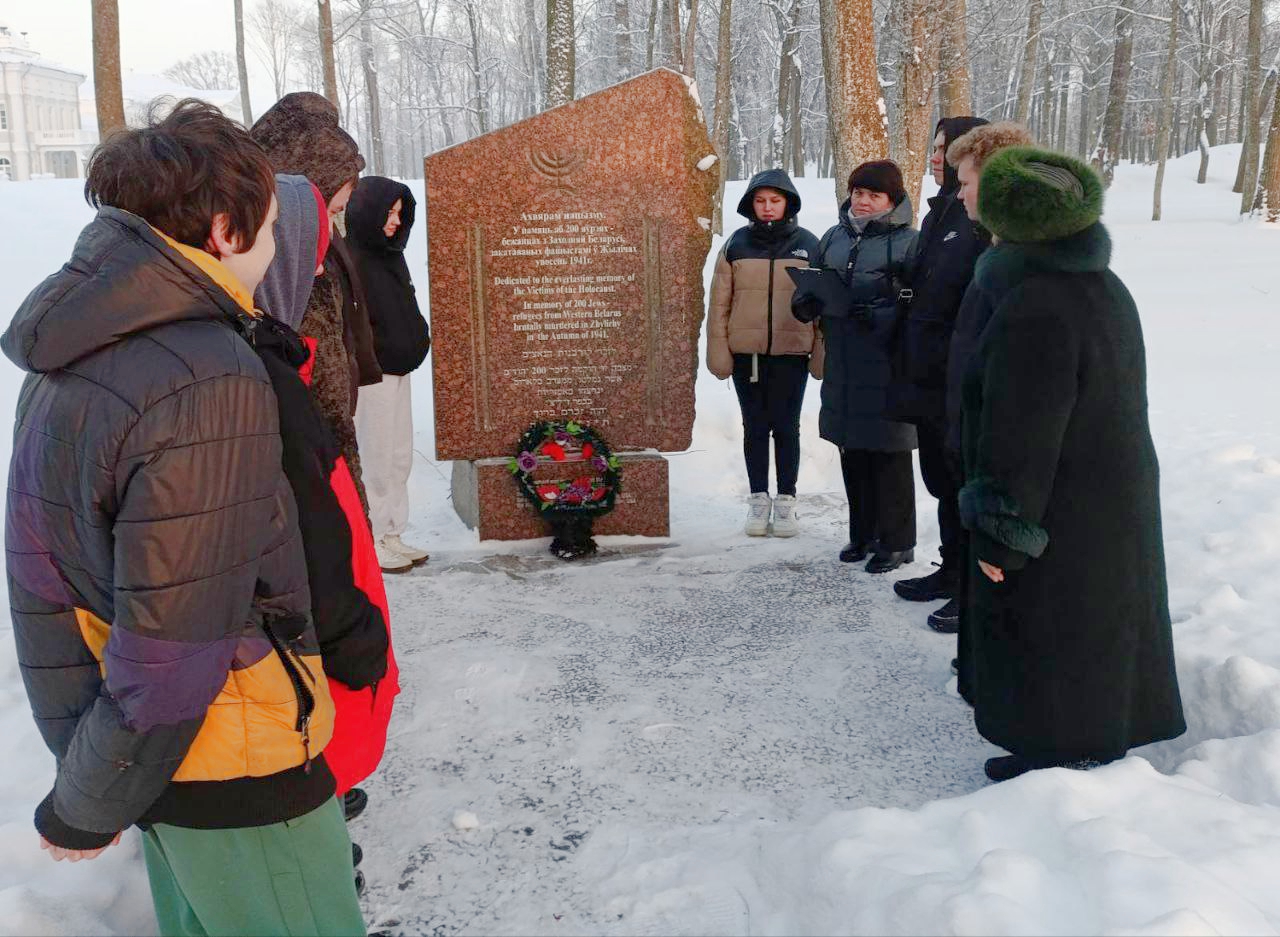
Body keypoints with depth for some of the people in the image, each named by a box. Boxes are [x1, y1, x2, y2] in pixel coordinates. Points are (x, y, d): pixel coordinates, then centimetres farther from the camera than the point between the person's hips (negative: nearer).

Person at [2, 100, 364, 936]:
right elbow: (171, 652, -26)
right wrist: (85, 813, -11)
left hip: (158, 763, 8)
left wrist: (77, 748, 10)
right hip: (239, 770, -8)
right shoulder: (209, 386, -27)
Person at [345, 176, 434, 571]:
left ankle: (392, 536, 21)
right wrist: (386, 350, -15)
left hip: (398, 371, 9)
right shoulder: (350, 259, -14)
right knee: (376, 458, -3)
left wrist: (416, 341, 11)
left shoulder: (390, 256, 14)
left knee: (400, 457, 12)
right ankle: (372, 543, 8)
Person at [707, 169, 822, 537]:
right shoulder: (737, 245, 4)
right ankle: (759, 500, 19)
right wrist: (718, 350, -1)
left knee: (786, 427, 4)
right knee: (755, 427, 9)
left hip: (792, 353, -1)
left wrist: (821, 353, -1)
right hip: (746, 353, 1)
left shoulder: (808, 245, 2)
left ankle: (786, 501, 16)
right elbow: (720, 302, 4)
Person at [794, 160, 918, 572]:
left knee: (890, 457, 3)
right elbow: (809, 284, 19)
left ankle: (896, 541, 16)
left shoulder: (908, 242, -6)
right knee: (853, 454, 15)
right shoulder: (834, 238, 12)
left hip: (887, 370, -6)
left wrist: (879, 315, -26)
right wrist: (804, 303, -3)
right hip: (843, 369, 6)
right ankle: (863, 534, 30)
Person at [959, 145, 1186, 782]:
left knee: (1047, 648, 6)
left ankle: (1058, 759, 20)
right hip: (1115, 504, 10)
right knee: (1099, 632, 21)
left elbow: (1018, 437, -26)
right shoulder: (1104, 288, 6)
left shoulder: (1034, 311, -26)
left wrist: (1001, 532, -20)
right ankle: (1097, 751, 37)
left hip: (1060, 518, -10)